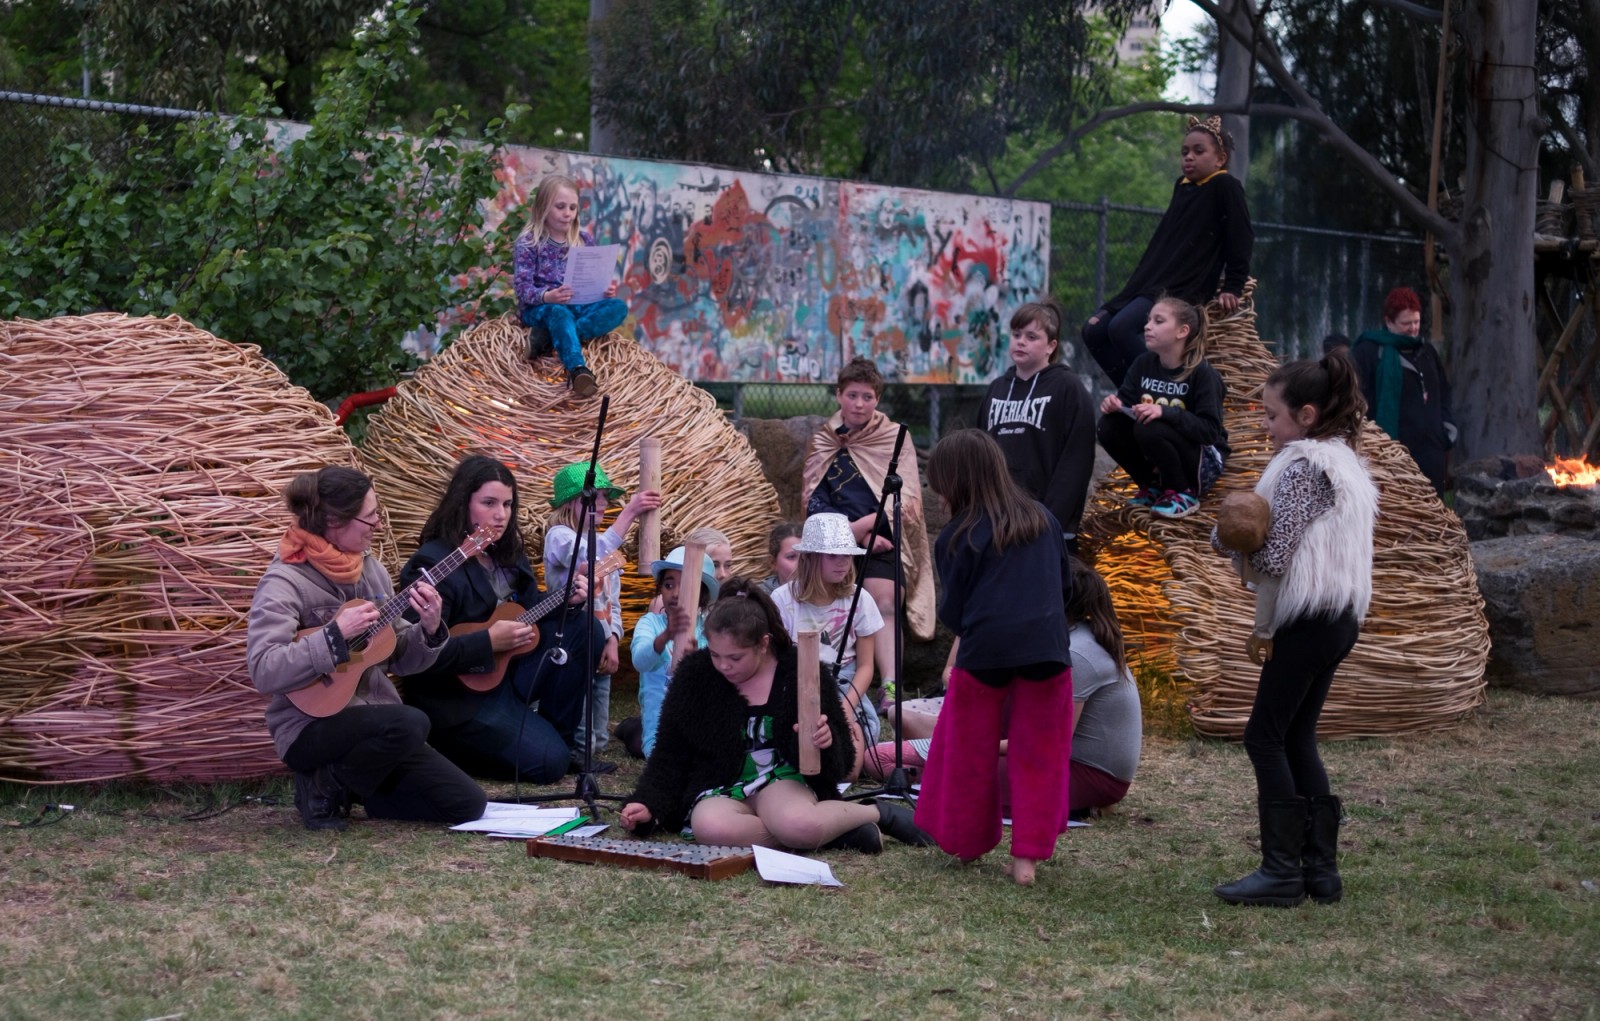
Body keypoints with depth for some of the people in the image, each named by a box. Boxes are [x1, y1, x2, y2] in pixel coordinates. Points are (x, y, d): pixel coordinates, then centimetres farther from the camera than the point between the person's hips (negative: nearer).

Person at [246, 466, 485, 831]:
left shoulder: (369, 567, 7)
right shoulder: (286, 581, -15)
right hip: (313, 728, -7)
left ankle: (354, 785, 15)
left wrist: (429, 629, -9)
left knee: (467, 804, -2)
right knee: (409, 724, -35)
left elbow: (401, 659, 12)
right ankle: (325, 786, -9)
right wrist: (336, 635, -28)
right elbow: (262, 671, -27)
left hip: (376, 722, 7)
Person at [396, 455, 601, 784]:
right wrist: (489, 642, -27)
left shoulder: (506, 553, 6)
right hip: (459, 697, -8)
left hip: (507, 672, 9)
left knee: (585, 629, -3)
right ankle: (449, 744, 5)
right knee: (548, 761, -17)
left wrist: (565, 600, -4)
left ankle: (560, 739, 5)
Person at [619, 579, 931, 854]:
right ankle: (825, 830, -22)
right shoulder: (695, 673, -1)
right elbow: (669, 754, 8)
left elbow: (840, 752, 4)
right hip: (718, 790, 2)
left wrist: (823, 741, -20)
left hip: (783, 779, -2)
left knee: (799, 825, -40)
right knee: (710, 827, -38)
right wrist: (648, 804, -8)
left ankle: (878, 813, -10)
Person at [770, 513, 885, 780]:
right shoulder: (784, 599, -4)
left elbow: (865, 666, 4)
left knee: (848, 768, -26)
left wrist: (847, 707, -15)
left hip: (846, 689, 1)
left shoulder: (858, 600, 2)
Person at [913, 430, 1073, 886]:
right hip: (1046, 650, 3)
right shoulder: (1043, 519, 8)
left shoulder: (959, 537, -4)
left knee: (969, 755, 15)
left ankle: (968, 843, 26)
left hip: (984, 653, -3)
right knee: (1037, 759, 11)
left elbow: (952, 613, 0)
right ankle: (1027, 856, 10)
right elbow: (1065, 585, 18)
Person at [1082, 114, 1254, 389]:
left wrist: (1233, 288, -14)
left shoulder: (1225, 187, -7)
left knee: (1121, 328, -28)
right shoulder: (1182, 186, 16)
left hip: (1186, 288, -9)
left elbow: (1242, 238, -11)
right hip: (1151, 280, 9)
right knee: (1094, 330, -2)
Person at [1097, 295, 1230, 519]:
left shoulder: (1202, 373, -18)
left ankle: (1183, 493, -10)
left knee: (1149, 429, -31)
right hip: (1160, 462, 6)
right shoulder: (1143, 364, -1)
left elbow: (1210, 430, -25)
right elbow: (1126, 403, 0)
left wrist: (1165, 412, -37)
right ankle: (1152, 485, 5)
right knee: (1110, 426, -15)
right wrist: (1114, 403, -25)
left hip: (1202, 460, -6)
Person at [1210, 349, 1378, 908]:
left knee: (1266, 736, -3)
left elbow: (1271, 557, -18)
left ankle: (1282, 870, -2)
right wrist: (1271, 627, 15)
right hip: (1338, 618, 10)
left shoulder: (1301, 465, -14)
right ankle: (1320, 868, 13)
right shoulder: (1344, 462, 16)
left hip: (1311, 622, -10)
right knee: (1297, 739, 13)